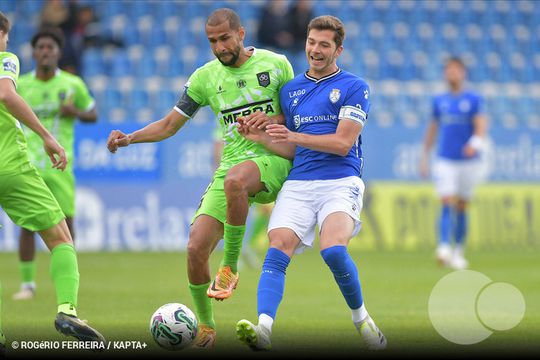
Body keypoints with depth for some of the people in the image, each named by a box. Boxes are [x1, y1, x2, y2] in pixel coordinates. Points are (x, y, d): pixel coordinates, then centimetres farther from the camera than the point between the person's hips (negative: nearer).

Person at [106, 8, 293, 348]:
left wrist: (271, 122, -12)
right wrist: (129, 138, -4)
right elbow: (169, 125, 13)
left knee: (234, 179, -41)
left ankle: (230, 268, -23)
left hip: (273, 159, -4)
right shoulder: (205, 77, 8)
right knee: (196, 248, -11)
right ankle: (205, 327, 13)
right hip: (232, 164, 4)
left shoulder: (275, 64, 1)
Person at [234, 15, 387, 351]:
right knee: (277, 251, -21)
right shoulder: (290, 90, 19)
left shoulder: (354, 87, 3)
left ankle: (361, 318, -4)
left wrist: (295, 136, -16)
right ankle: (263, 327, -37)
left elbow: (342, 143, -6)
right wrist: (262, 137, 3)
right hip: (297, 184, 4)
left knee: (334, 250, -28)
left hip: (340, 182, -4)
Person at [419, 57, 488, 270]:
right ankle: (444, 248, -25)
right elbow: (432, 129, 19)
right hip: (445, 162, 1)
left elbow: (481, 126, -10)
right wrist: (425, 156, 17)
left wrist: (475, 144, -30)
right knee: (447, 205, -14)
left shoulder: (473, 100, 1)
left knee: (461, 208, 7)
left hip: (468, 161, -1)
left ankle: (458, 252, 19)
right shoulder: (439, 101, 10)